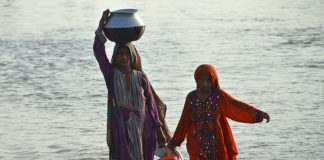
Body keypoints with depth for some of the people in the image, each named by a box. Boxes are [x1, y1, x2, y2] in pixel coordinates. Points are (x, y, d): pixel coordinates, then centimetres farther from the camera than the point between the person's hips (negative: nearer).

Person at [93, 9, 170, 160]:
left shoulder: (141, 78, 5)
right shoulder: (111, 74, 2)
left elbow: (151, 104, 7)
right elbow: (98, 52, -11)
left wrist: (159, 129, 4)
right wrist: (100, 27, -21)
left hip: (141, 127, 1)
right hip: (120, 127, -1)